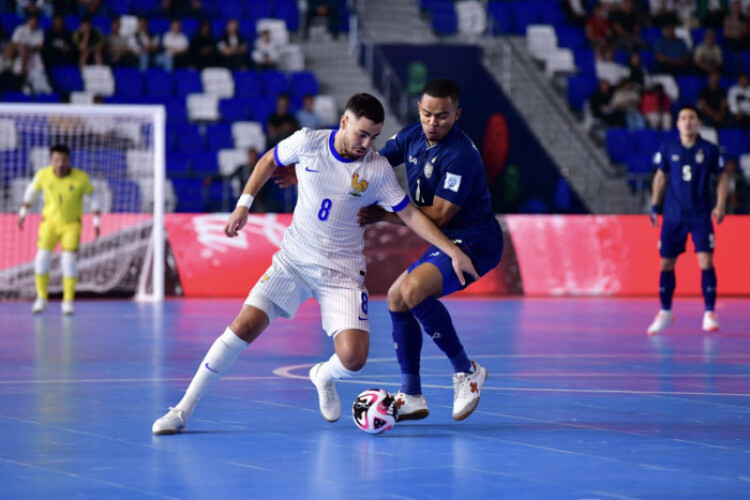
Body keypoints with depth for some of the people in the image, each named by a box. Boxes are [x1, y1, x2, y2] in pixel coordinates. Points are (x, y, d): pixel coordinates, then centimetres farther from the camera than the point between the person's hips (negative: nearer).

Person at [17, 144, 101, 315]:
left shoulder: (81, 177, -21)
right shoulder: (43, 174, -16)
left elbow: (94, 196, -4)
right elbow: (32, 189, 6)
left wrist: (96, 222, -6)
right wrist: (23, 212, 12)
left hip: (71, 224, -2)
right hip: (50, 222, 2)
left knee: (69, 261, -15)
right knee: (42, 259, -12)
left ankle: (68, 301, 0)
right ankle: (41, 299, 5)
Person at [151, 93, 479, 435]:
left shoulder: (378, 169, -9)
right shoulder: (307, 142, -8)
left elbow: (411, 215, -2)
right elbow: (269, 162, 12)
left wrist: (453, 251, -9)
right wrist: (244, 204, 5)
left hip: (342, 272, 0)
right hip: (293, 260, 1)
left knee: (353, 358, -17)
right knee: (243, 328, -13)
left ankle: (323, 376, 23)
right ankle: (182, 411, -3)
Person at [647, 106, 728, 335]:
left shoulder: (710, 150, -3)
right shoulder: (667, 149, 1)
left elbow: (721, 177, 6)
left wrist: (720, 206, -5)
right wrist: (654, 206, 9)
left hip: (701, 215, -2)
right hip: (673, 216, 2)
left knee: (706, 262, -11)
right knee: (666, 264, 5)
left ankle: (710, 314, -3)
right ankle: (665, 313, 20)